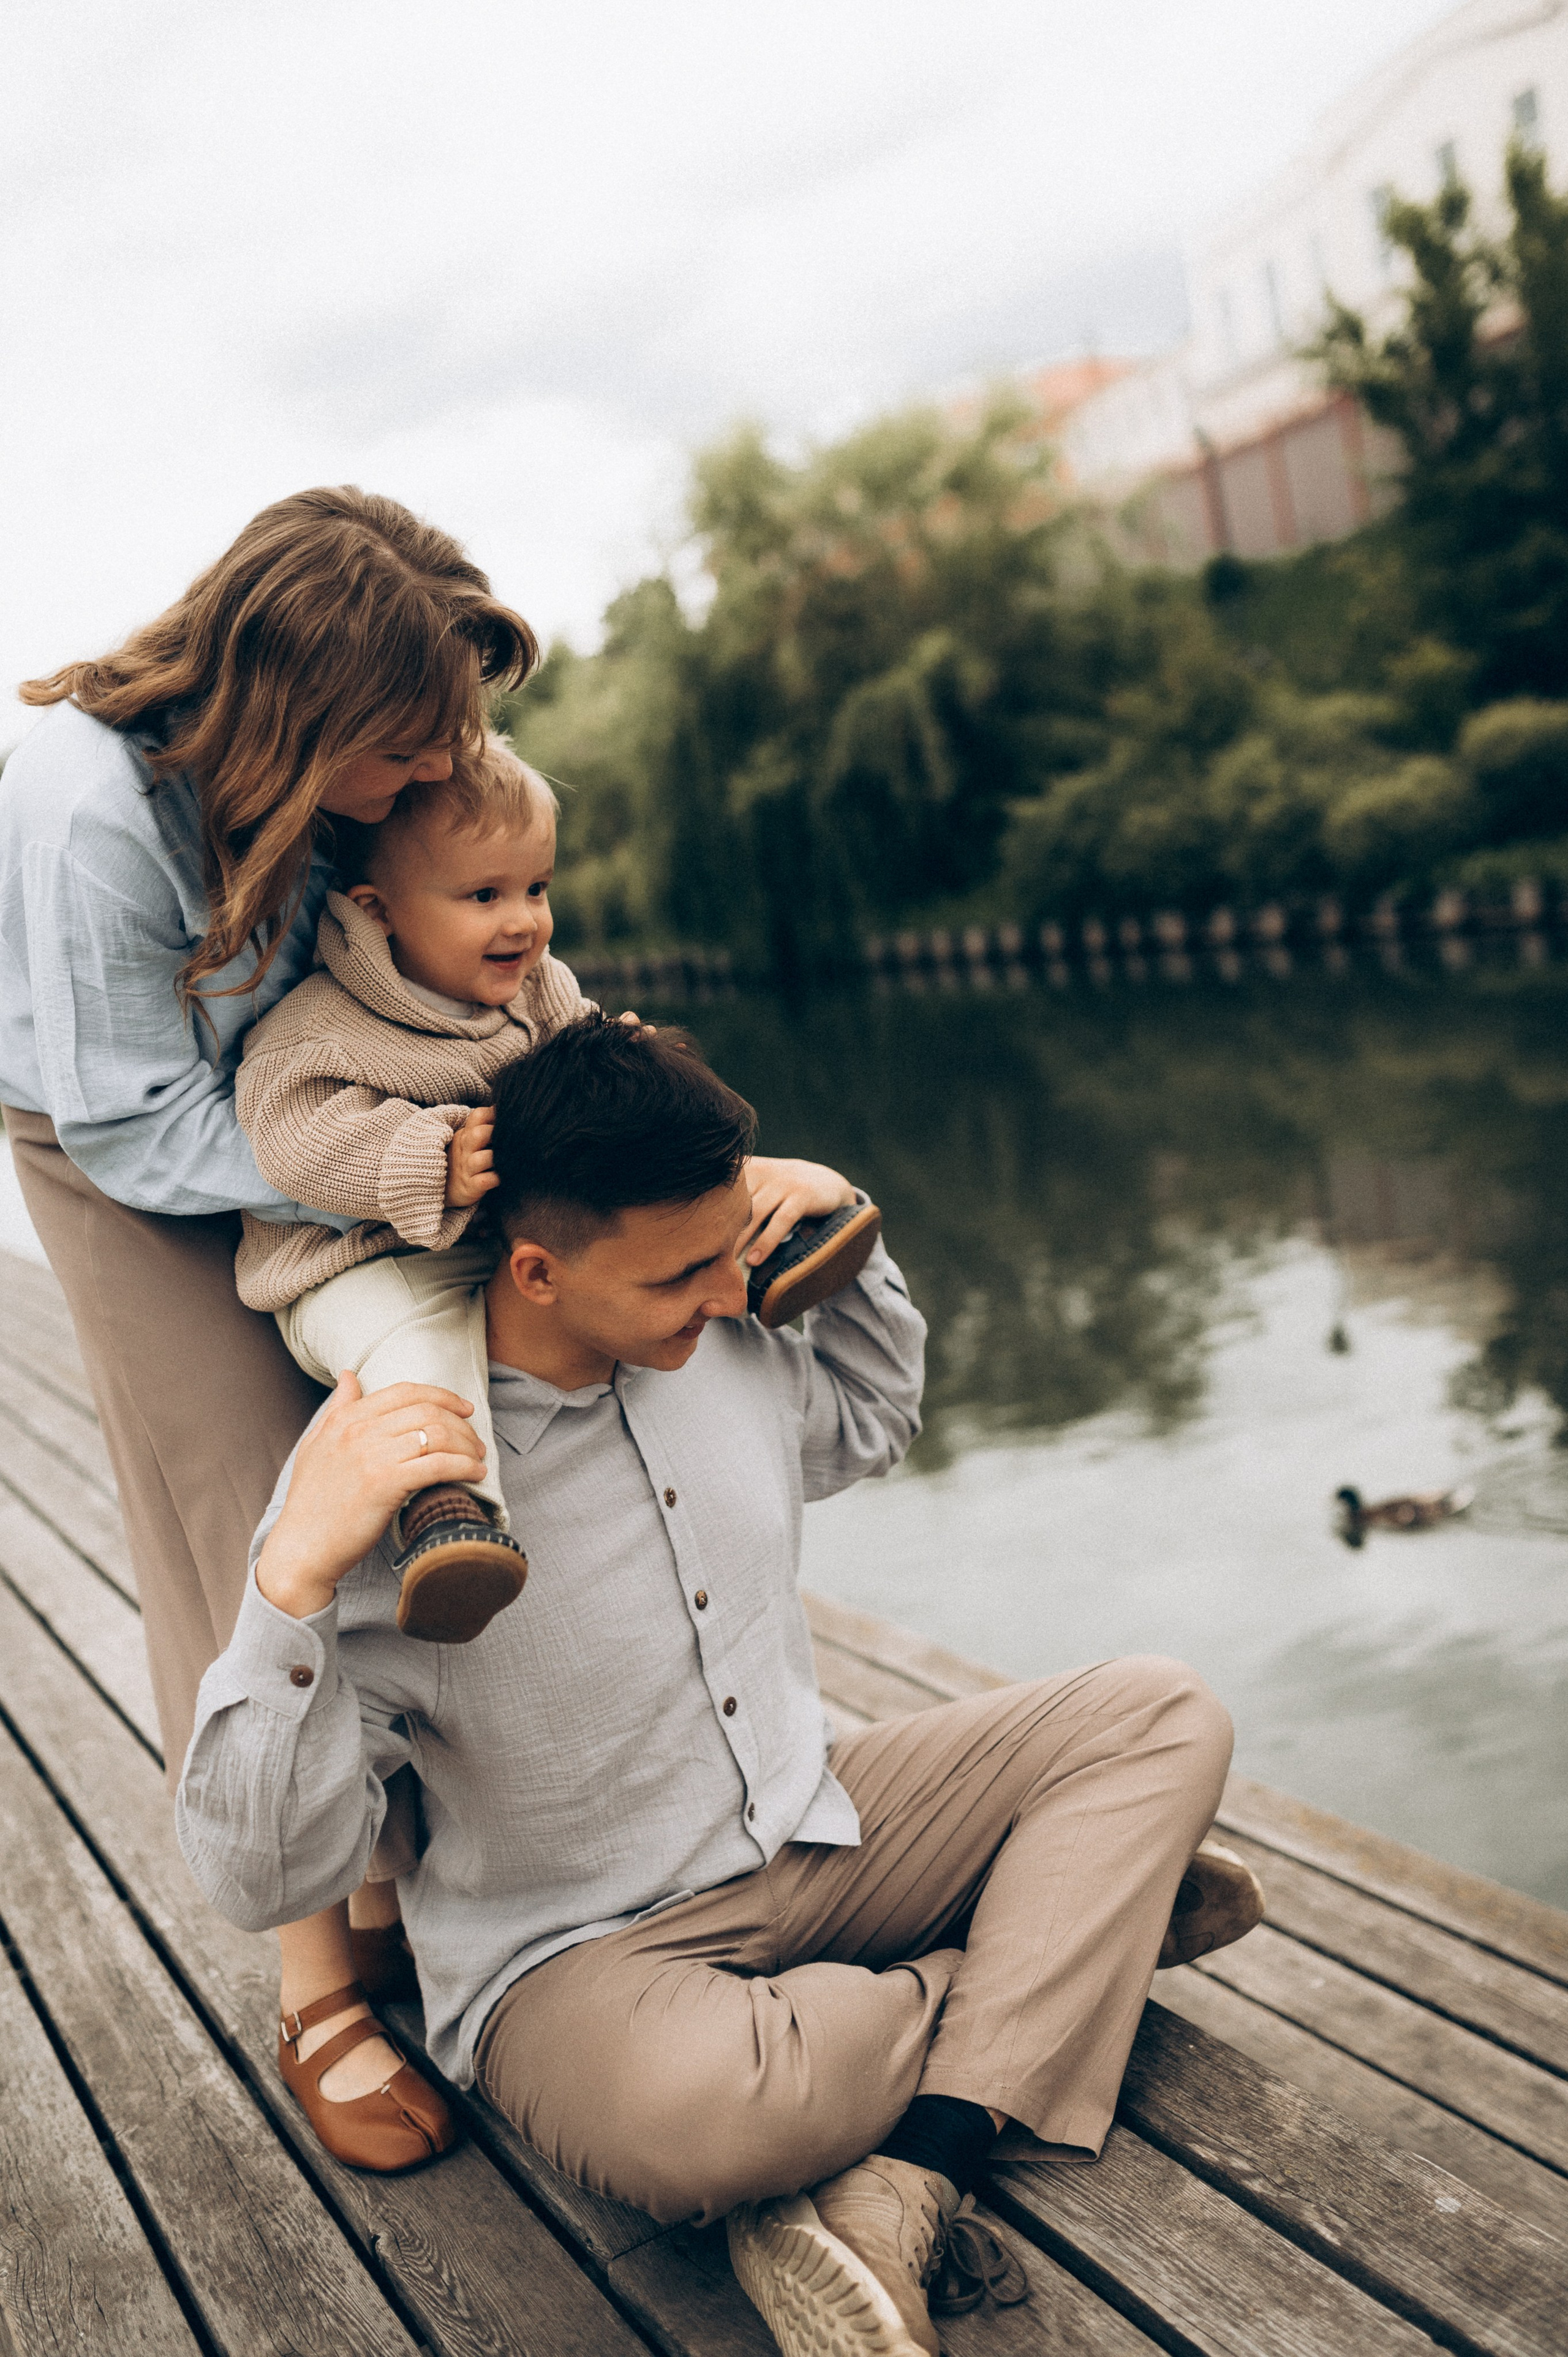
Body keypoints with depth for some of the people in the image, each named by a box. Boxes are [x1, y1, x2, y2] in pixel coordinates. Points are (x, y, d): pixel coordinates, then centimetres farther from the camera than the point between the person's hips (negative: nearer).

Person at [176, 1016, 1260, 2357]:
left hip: (813, 1833, 7)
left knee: (1165, 1718, -4)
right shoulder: (374, 1481, -23)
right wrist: (295, 1576, -38)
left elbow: (869, 1423, 20)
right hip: (579, 1961, -6)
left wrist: (844, 1223, 2)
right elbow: (263, 1878, -23)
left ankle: (900, 2190, -20)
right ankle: (1069, 1932, -9)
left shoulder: (726, 1343, -5)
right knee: (689, 2105, -41)